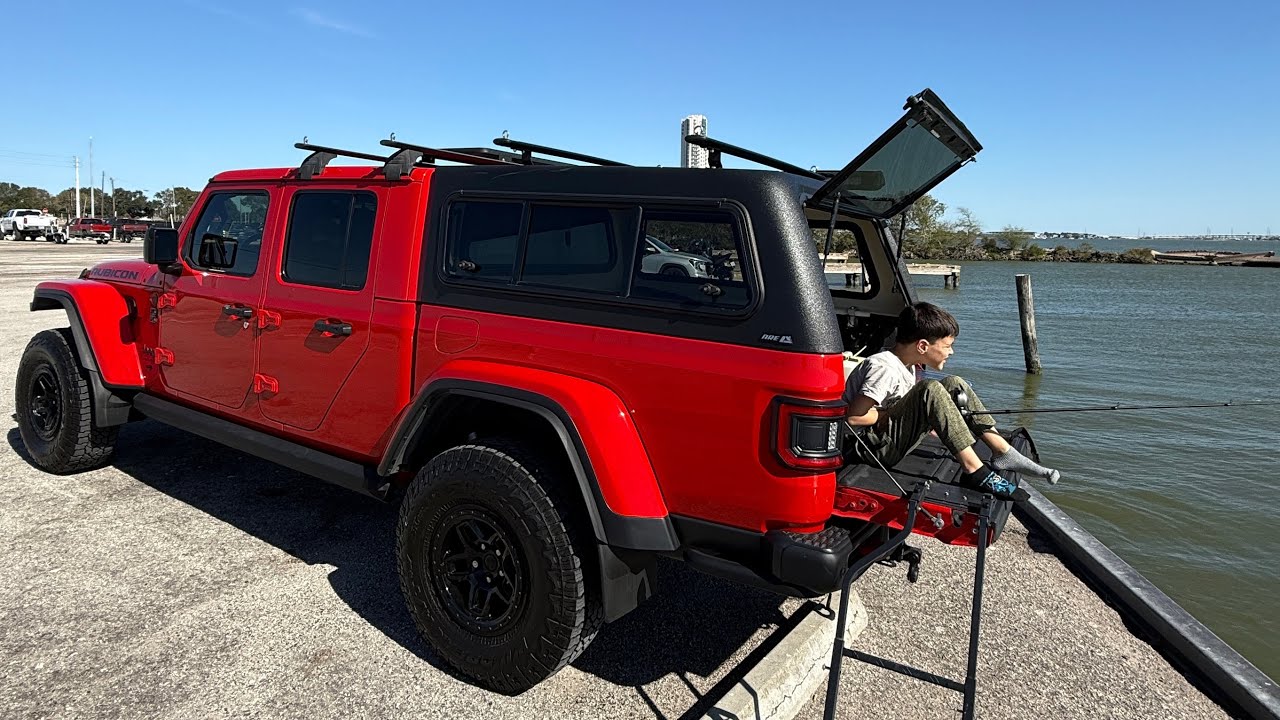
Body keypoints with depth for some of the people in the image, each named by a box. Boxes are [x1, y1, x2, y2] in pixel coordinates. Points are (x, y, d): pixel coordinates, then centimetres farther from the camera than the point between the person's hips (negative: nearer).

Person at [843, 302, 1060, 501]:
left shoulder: (907, 365, 10)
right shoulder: (884, 368, -22)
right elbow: (853, 416, -28)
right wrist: (893, 413, -15)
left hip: (893, 441, 10)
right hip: (868, 446, -10)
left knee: (954, 385, 6)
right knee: (931, 390, -29)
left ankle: (1002, 452, 5)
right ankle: (974, 471, -23)